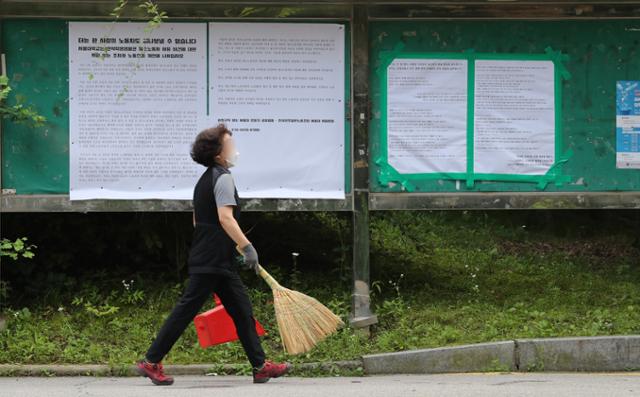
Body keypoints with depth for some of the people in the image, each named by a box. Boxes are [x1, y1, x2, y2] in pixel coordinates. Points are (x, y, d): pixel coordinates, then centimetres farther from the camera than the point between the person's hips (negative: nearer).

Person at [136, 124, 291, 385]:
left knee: (242, 311, 9)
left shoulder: (205, 180, 18)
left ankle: (261, 366, 8)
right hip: (212, 262, -10)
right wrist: (247, 247, -27)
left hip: (219, 263, 10)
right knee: (186, 310, -6)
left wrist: (233, 249, 28)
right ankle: (151, 362, -2)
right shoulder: (223, 177, -12)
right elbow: (225, 218, -24)